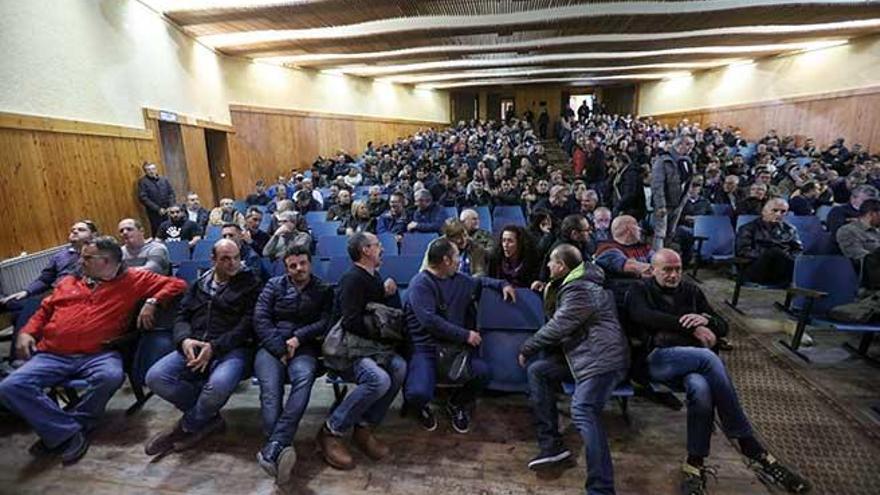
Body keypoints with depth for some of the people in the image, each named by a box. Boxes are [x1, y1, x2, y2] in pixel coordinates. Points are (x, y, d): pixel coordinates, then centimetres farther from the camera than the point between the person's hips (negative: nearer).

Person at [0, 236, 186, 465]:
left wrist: (151, 302, -12)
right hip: (53, 355, 4)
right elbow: (45, 309, 28)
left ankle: (57, 431, -11)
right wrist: (27, 332, 11)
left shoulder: (133, 279, 5)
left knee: (111, 376, -35)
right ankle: (69, 433, -13)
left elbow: (176, 284, 0)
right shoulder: (68, 282, 21)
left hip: (98, 354, -4)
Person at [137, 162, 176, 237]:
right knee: (157, 232, -1)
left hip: (168, 210, 3)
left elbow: (171, 193, 9)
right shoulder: (142, 182, -3)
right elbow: (143, 198, -9)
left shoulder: (164, 179, 8)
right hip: (154, 212, -3)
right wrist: (158, 209, -14)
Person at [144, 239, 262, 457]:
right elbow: (182, 317, 14)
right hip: (194, 347, 5)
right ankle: (209, 417, -1)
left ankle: (188, 426, -1)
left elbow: (248, 324, -5)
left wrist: (214, 347, -16)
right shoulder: (199, 285, 20)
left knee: (219, 384, -35)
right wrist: (185, 340, -10)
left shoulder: (250, 284, 4)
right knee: (155, 377, -20)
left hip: (231, 349, -5)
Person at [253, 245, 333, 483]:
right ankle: (281, 448, -43)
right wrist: (280, 348, -8)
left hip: (304, 347, -1)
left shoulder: (324, 290, 14)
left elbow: (326, 322, 2)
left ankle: (273, 447, -43)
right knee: (270, 388, -29)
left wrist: (298, 337, -13)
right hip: (272, 346, 1)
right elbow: (260, 318, 5)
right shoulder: (274, 285, 16)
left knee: (304, 376, -34)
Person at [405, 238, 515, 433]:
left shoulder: (459, 279, 11)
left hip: (454, 346, 6)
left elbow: (479, 281, 33)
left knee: (483, 372, -19)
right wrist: (465, 335, -18)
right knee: (418, 394, -27)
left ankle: (456, 404, 15)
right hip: (425, 349, -5)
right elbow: (430, 321, -21)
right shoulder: (420, 284, -11)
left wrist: (502, 285, 15)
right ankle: (422, 407, 15)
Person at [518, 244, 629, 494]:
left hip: (603, 359, -10)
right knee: (537, 371, 2)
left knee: (583, 410, -27)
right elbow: (559, 326, 26)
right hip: (582, 354, 10)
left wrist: (526, 349, -5)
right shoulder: (572, 284, 16)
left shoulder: (581, 291, -16)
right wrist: (546, 290, 17)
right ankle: (551, 445, 1)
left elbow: (556, 328, -18)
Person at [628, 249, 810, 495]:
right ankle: (752, 450, -23)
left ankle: (695, 465, -20)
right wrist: (691, 327, -14)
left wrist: (706, 320, -6)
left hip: (693, 360, 4)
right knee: (709, 357, -32)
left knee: (701, 389, -33)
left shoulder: (691, 291, 22)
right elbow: (644, 316, -13)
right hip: (658, 358, -4)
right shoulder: (641, 290, 9)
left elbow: (722, 328, 19)